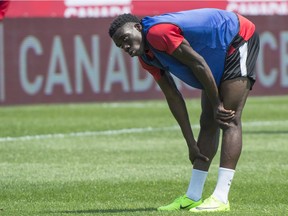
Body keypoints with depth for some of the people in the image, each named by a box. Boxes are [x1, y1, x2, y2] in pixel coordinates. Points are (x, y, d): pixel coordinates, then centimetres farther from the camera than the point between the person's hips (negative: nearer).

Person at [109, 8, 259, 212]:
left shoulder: (158, 33, -28)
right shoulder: (147, 57, 0)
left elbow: (199, 64, -27)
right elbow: (173, 97, 3)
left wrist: (217, 105, -18)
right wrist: (191, 143, 2)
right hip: (221, 57, 10)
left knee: (229, 120, -17)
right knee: (208, 123, 8)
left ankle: (221, 199, -23)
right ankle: (193, 197, 10)